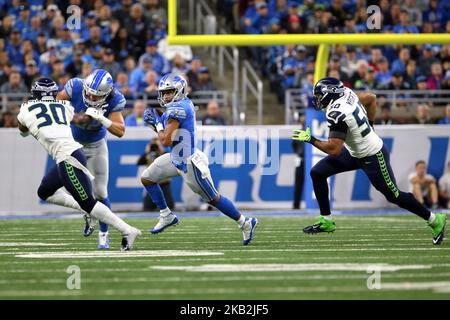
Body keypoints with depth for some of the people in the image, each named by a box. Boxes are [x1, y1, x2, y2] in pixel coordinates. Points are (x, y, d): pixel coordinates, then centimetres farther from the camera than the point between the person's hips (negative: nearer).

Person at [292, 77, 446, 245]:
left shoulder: (337, 113, -31)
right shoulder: (346, 92, -6)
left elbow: (334, 150, -32)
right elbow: (371, 98, 11)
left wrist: (310, 139, -20)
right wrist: (369, 125, 15)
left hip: (373, 158, -9)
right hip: (354, 152, 9)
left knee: (393, 195, 5)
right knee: (318, 173, 4)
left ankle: (435, 220, 21)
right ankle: (326, 221, 13)